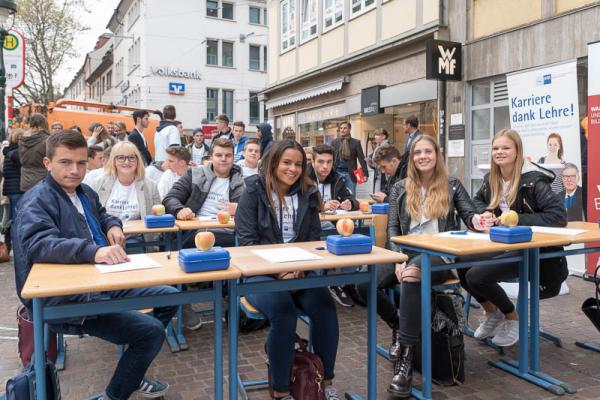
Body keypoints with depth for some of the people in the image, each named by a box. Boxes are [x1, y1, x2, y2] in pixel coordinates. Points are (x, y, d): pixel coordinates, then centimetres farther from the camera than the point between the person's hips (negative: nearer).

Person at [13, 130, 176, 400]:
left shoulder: (84, 191, 13)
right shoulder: (37, 201, -14)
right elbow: (38, 244, -33)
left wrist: (112, 225, 11)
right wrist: (93, 250, -47)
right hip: (65, 300, -9)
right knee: (152, 330, -22)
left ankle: (132, 374, 22)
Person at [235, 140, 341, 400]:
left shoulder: (308, 194, 9)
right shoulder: (254, 191, -3)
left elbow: (314, 238, 8)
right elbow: (246, 239, -9)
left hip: (298, 271, 4)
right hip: (261, 272, -3)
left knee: (325, 307, -23)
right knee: (284, 312, -31)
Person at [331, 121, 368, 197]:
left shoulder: (356, 142, 2)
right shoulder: (334, 142, 6)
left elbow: (361, 159, -1)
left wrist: (365, 173, -10)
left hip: (350, 173, -1)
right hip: (337, 172, 1)